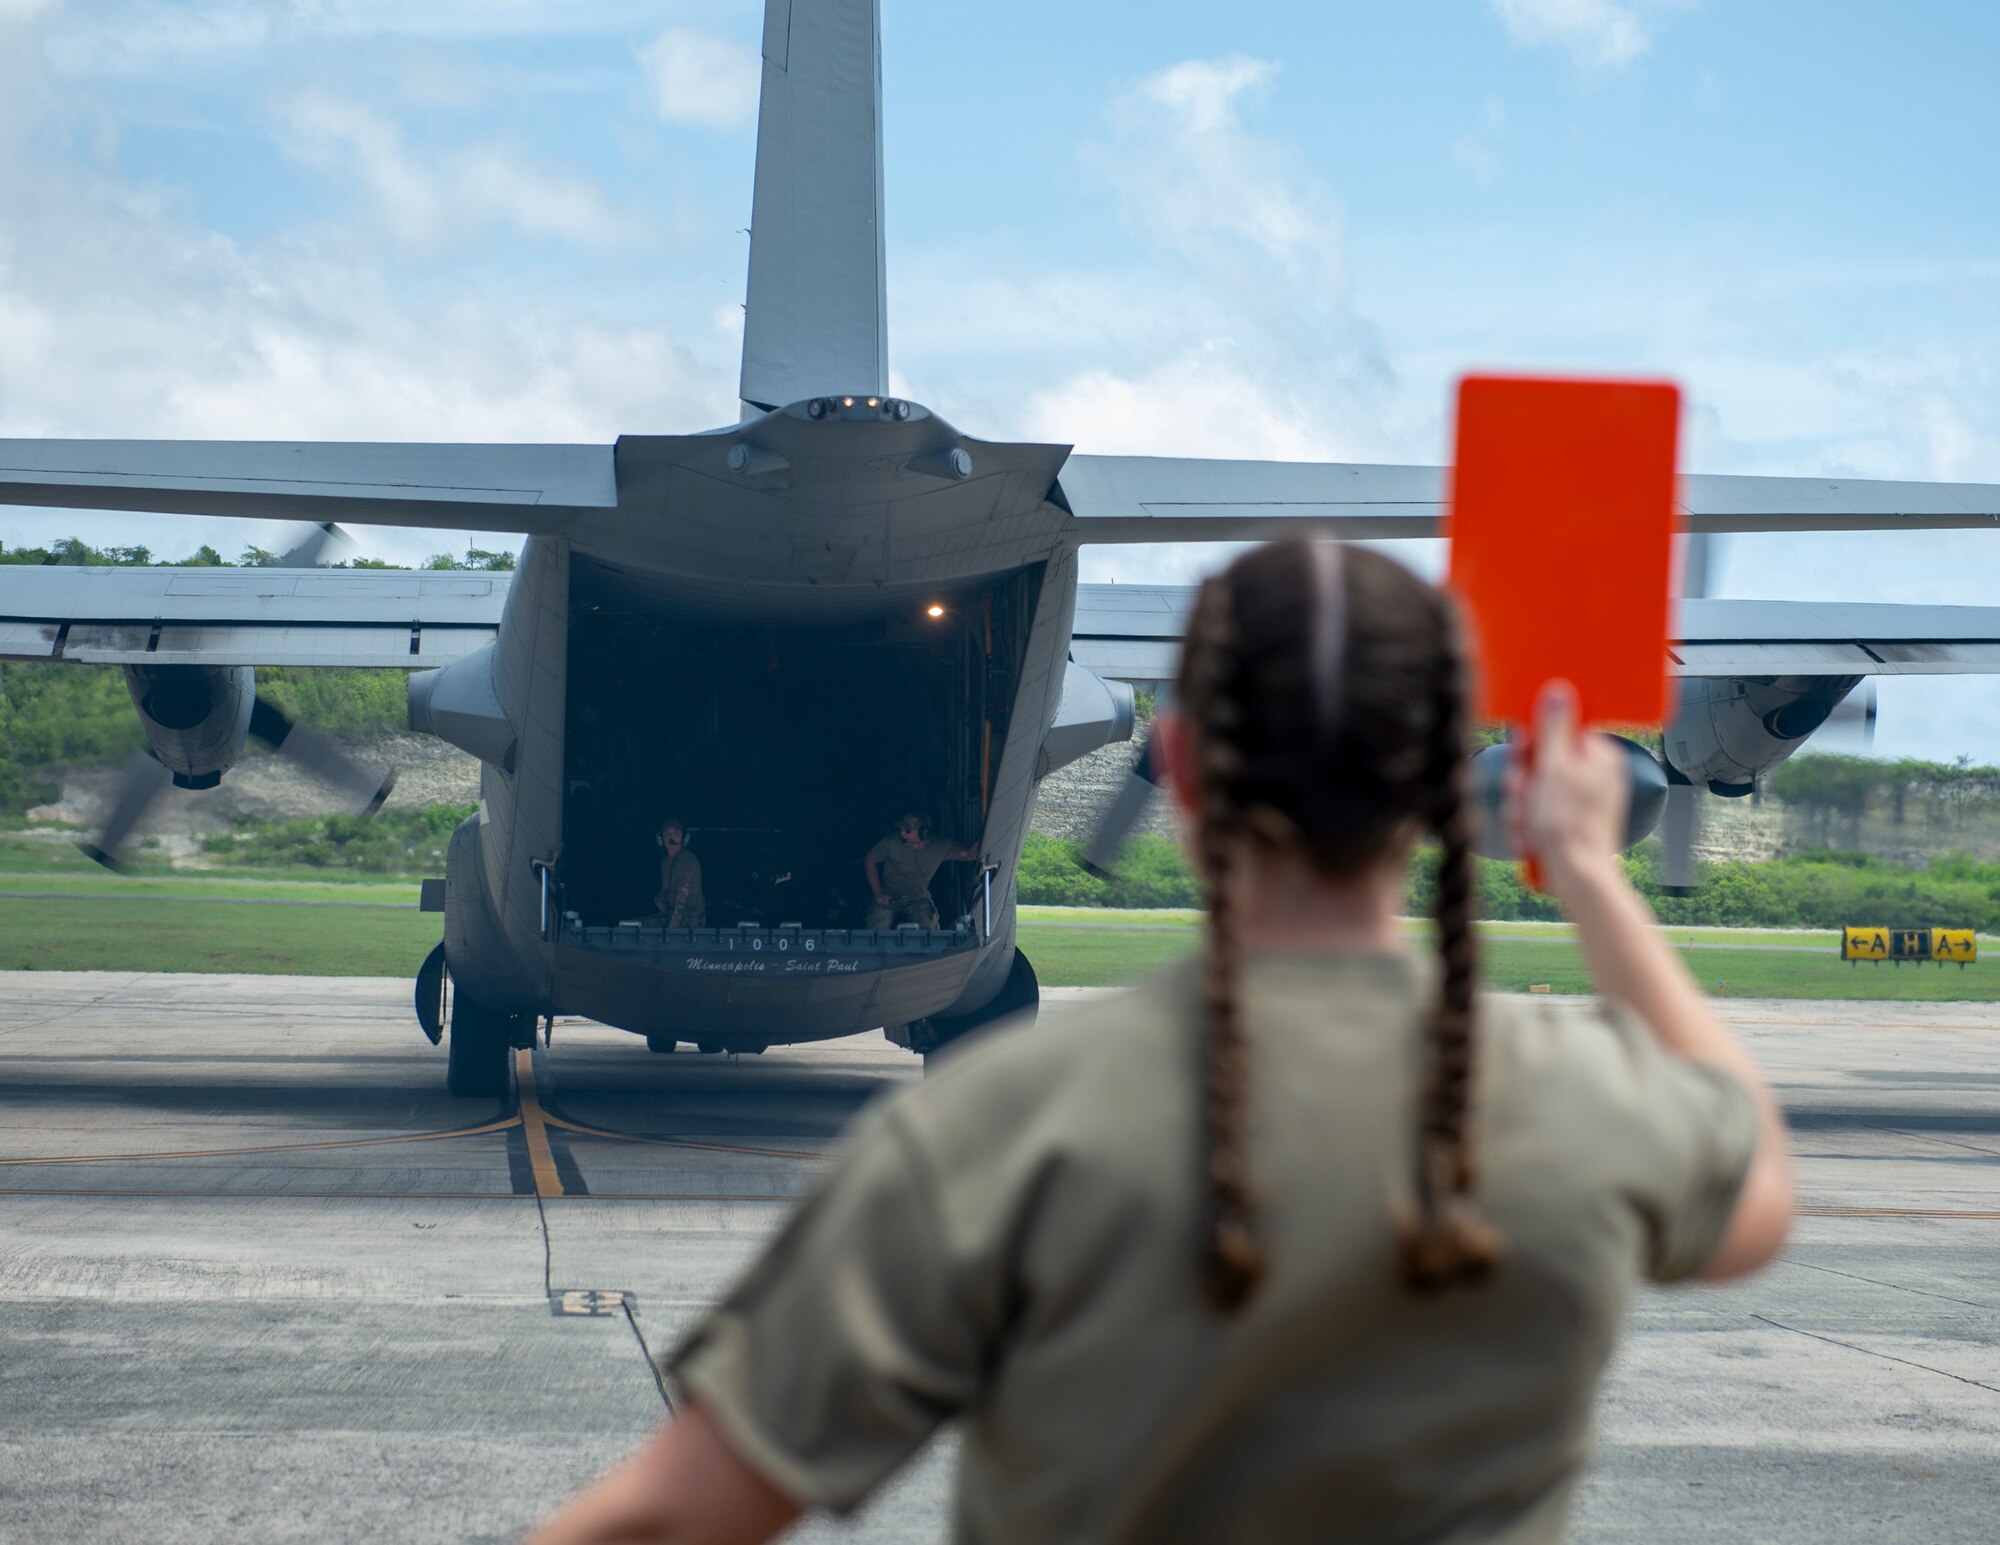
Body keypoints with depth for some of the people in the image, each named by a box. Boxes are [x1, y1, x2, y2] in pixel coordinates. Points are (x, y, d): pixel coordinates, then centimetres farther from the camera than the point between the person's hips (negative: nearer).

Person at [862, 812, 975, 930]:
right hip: (889, 898, -1)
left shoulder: (939, 846, -9)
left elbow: (968, 853, -4)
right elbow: (870, 861, -2)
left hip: (918, 899, 1)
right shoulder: (892, 842, -13)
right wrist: (878, 894, -6)